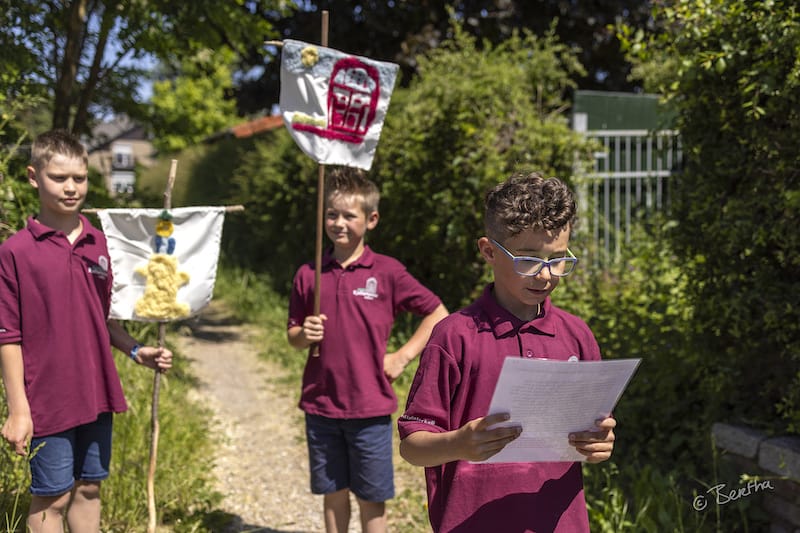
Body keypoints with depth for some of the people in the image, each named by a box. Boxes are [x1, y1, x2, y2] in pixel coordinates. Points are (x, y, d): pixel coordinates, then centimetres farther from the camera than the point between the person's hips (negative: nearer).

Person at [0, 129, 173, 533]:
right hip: (49, 401, -5)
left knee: (89, 489, 15)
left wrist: (135, 351, 0)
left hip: (97, 394, 5)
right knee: (51, 498, 6)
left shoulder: (98, 245, 7)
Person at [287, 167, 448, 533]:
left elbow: (438, 314, 1)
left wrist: (402, 356, -4)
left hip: (370, 406, -2)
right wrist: (304, 335, -11)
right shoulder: (308, 275, 3)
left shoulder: (387, 272, -5)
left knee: (371, 497, 7)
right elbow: (293, 335, 11)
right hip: (321, 404, 3)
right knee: (333, 492, 14)